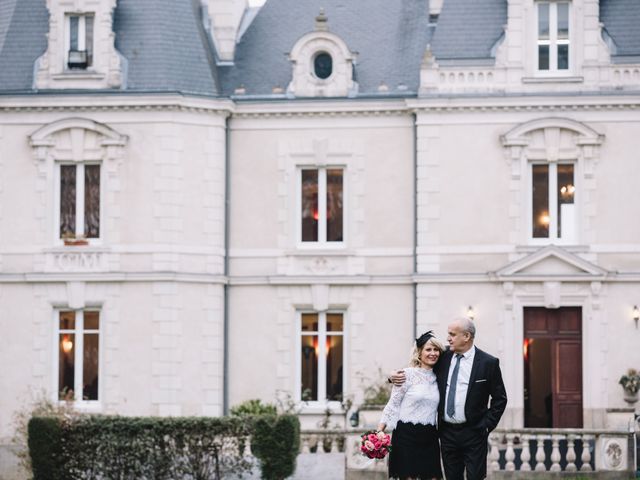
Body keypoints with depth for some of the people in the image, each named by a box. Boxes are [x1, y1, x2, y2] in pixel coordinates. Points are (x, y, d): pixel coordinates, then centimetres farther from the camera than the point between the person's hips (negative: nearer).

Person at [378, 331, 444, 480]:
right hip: (407, 434, -5)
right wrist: (379, 432, -10)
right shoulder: (408, 374, -5)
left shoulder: (437, 377, 10)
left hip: (429, 438, 5)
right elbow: (392, 404, -5)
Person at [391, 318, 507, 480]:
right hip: (447, 432, 4)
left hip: (473, 434, -4)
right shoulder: (443, 357, 5)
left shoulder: (488, 363, -5)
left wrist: (487, 425, -7)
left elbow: (500, 398, 0)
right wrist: (399, 377, -3)